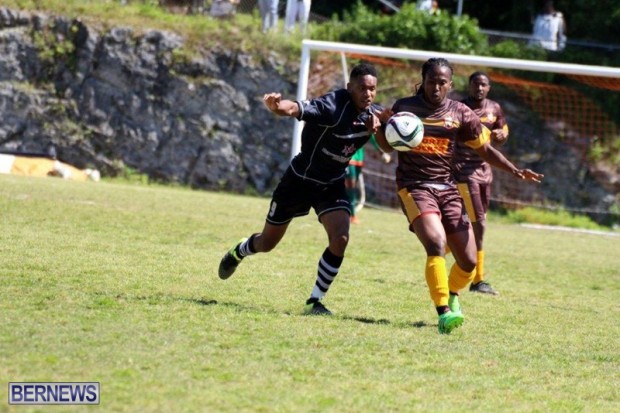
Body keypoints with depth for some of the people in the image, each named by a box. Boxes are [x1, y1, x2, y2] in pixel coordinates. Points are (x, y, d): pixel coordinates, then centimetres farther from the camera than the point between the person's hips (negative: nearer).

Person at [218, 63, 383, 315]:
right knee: (267, 243, 12)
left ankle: (314, 302, -6)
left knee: (340, 238, -19)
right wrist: (278, 106, -70)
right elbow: (295, 108, -45)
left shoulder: (371, 113, -10)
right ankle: (237, 253, 49)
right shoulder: (332, 107, -30)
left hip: (332, 185, 4)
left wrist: (377, 123, -14)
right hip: (301, 179, -4)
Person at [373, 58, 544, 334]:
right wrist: (379, 126, -12)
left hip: (446, 189, 4)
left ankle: (452, 296, 35)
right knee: (436, 243, -29)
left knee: (468, 261, 1)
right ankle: (444, 313, -32)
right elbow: (387, 146, 10)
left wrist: (515, 171, 0)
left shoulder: (460, 114, 5)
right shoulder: (404, 107, 0)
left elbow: (484, 150, 13)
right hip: (414, 187, -4)